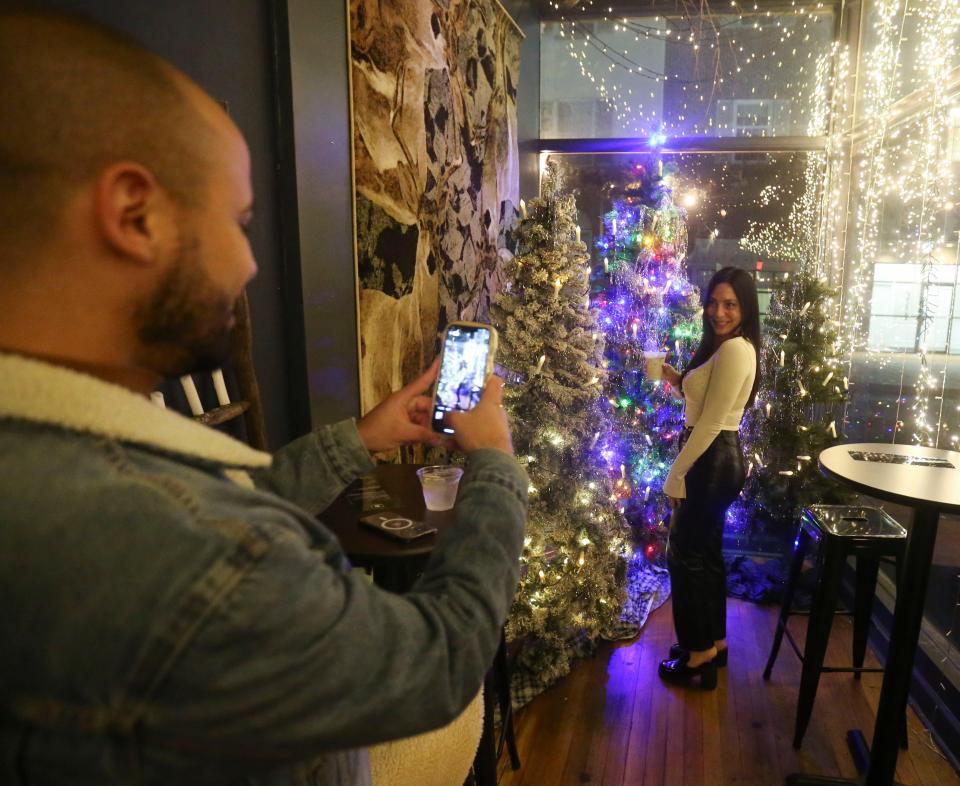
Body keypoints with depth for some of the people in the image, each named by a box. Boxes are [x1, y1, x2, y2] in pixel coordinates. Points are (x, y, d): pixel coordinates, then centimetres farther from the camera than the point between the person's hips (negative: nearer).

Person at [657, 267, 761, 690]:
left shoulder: (735, 349, -19)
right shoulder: (722, 347, 12)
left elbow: (710, 423, -22)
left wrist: (675, 475, -18)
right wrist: (679, 381, 5)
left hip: (712, 461, -10)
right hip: (715, 459, 10)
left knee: (686, 553, 2)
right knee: (706, 552, 18)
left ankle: (700, 652, 16)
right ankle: (714, 641, 33)